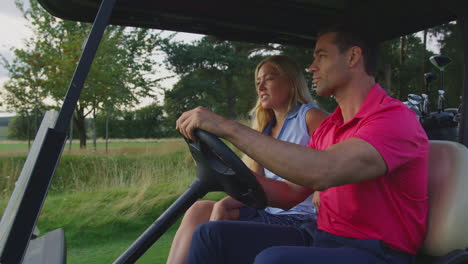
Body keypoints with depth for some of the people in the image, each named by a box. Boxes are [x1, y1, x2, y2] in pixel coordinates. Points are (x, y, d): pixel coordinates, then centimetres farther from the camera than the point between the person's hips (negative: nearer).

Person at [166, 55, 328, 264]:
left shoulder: (309, 117, -1)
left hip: (300, 218, -7)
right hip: (268, 212, 7)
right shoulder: (266, 128, 21)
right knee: (199, 211, -11)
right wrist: (224, 204, -7)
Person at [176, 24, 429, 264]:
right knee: (212, 235, -3)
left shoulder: (396, 119, -15)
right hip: (321, 238, 8)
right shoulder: (327, 126, 14)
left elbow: (322, 172, -32)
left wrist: (229, 128, -29)